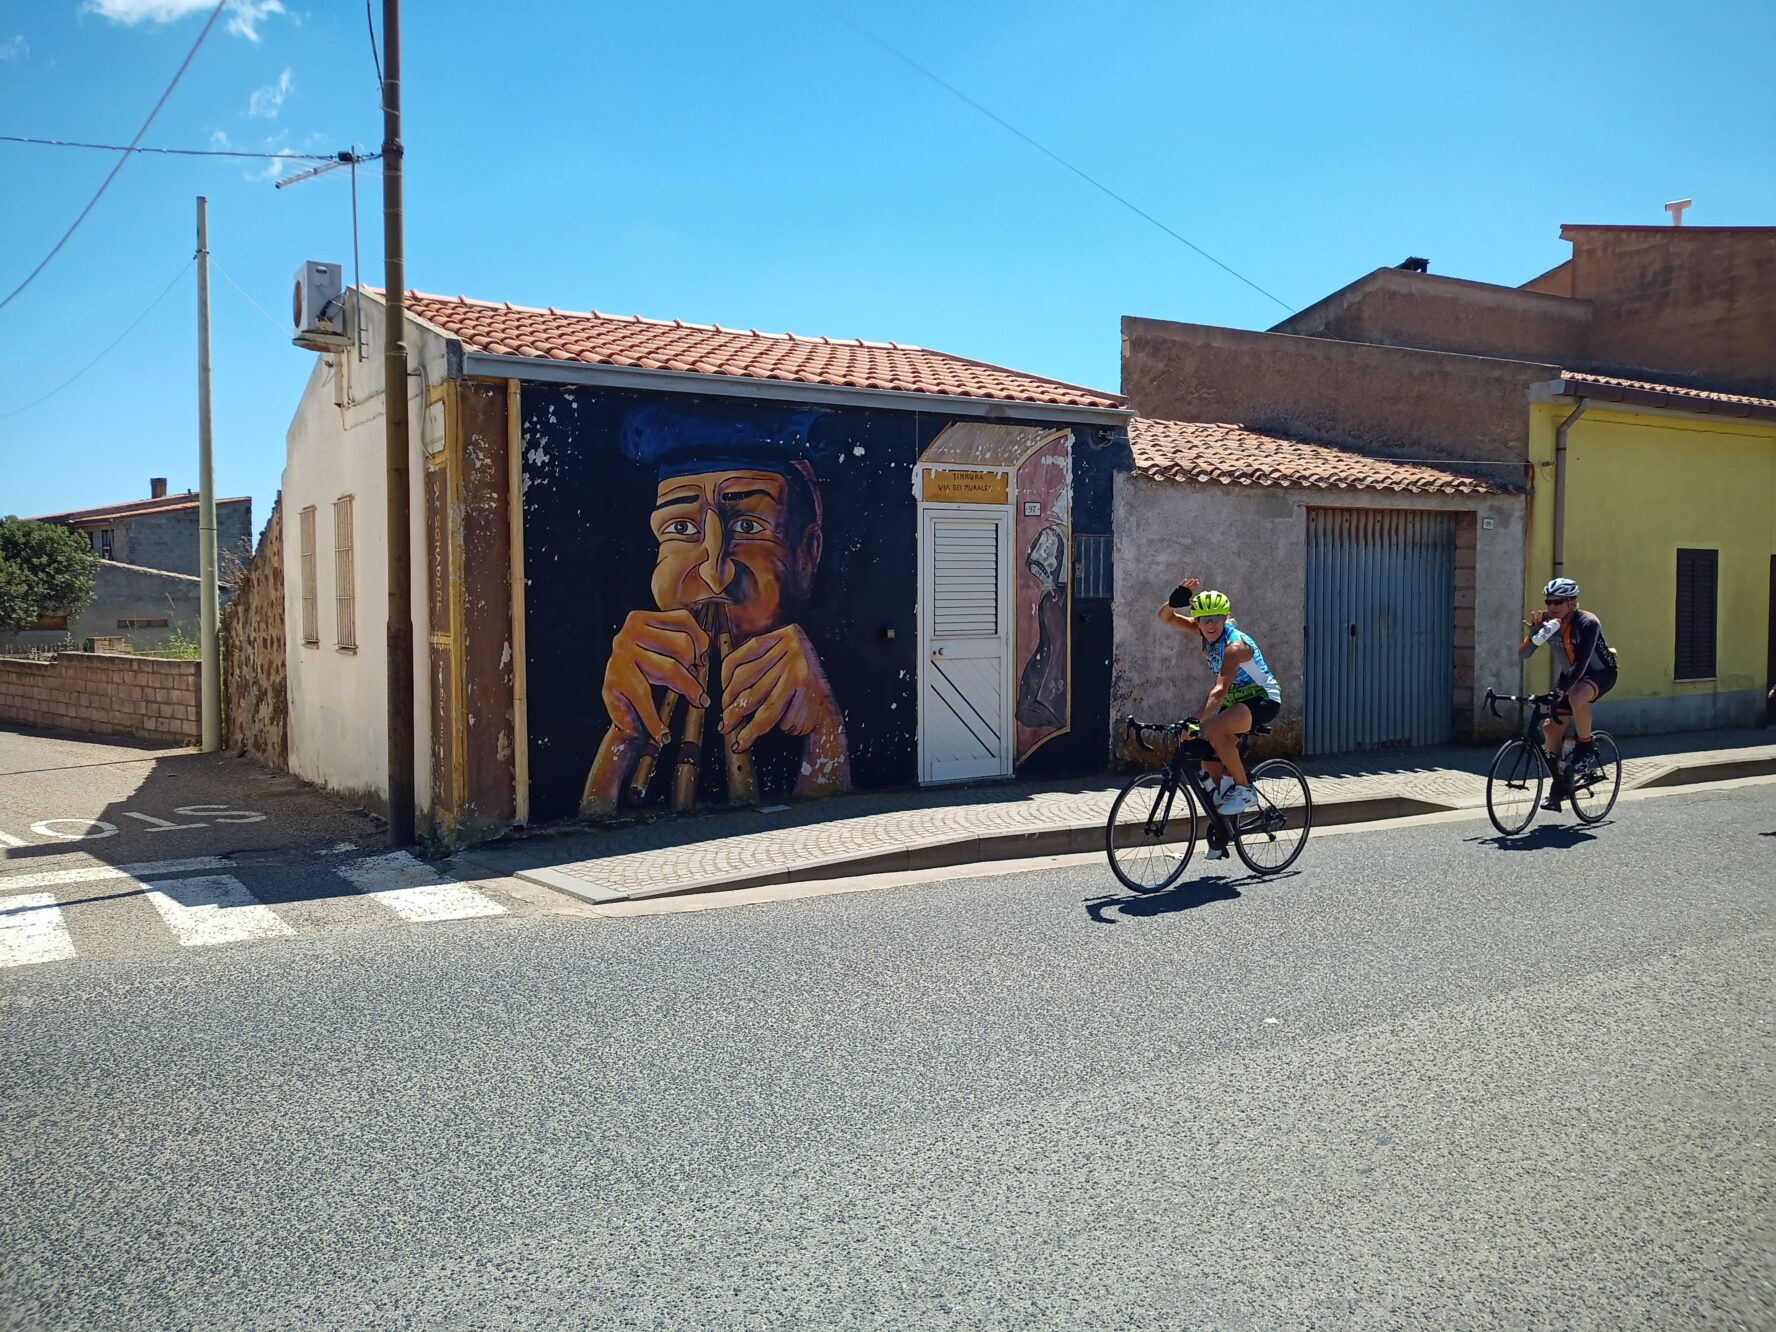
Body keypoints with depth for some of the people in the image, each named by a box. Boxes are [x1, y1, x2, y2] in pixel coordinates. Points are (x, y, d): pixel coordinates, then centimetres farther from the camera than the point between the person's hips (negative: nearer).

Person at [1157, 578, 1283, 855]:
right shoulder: (1204, 630, -5)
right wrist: (1176, 599, -25)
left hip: (1263, 700, -8)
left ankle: (1244, 790, -17)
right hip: (1236, 702, 8)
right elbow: (1165, 618, -4)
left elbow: (1220, 689, -39)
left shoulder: (1235, 644, -28)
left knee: (1213, 730, -34)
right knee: (1209, 757, 1)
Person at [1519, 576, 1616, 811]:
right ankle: (1560, 781, 12)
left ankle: (1586, 747, -14)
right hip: (1571, 674, 6)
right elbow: (1522, 655, -20)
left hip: (1600, 673, -6)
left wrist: (1560, 690, -46)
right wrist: (1533, 636, -39)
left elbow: (1582, 662, -37)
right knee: (1550, 727, -5)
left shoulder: (1588, 623, -28)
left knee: (1576, 697, -38)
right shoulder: (1546, 622, -13)